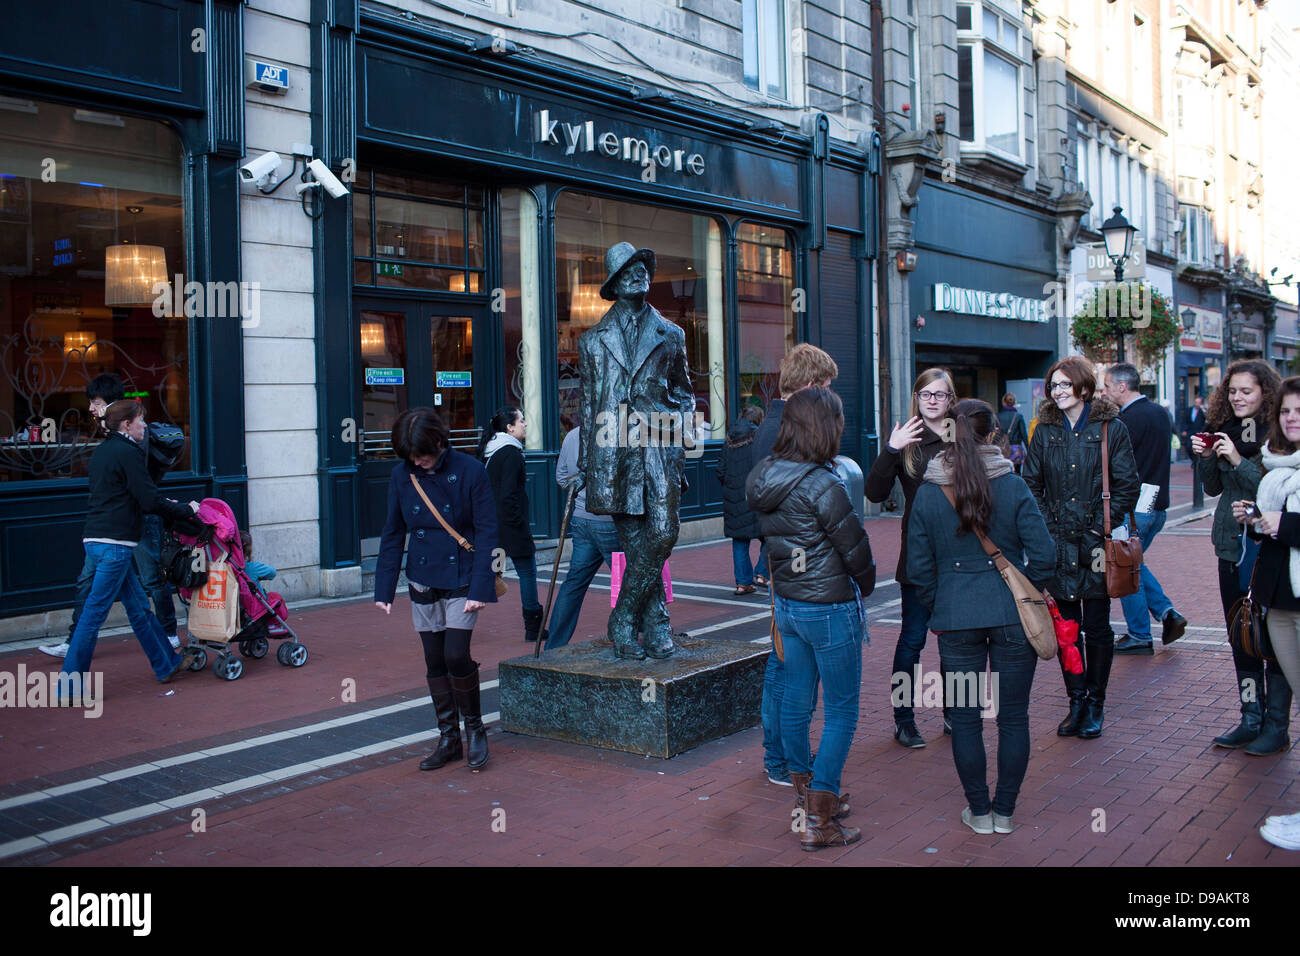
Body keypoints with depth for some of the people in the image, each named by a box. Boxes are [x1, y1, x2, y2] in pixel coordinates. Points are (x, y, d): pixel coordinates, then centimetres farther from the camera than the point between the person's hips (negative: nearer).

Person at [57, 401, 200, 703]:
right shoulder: (127, 452, -11)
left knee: (138, 606, 16)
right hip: (114, 543, -10)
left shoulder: (102, 451, 18)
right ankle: (70, 687, 1)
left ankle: (167, 665, 26)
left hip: (96, 539, 10)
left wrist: (163, 505, 21)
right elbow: (149, 501, -14)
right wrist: (187, 511, -1)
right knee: (94, 613, -4)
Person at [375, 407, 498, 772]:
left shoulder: (469, 470, -11)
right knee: (435, 663, 9)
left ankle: (475, 728, 11)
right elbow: (392, 534, 8)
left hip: (461, 582, -4)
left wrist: (481, 588, -14)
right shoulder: (402, 476, 0)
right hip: (423, 584, 4)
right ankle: (448, 738, 23)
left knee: (456, 655, -13)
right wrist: (384, 588, 4)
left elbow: (486, 533, -9)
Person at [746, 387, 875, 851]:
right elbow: (856, 552, -15)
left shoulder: (764, 476, -1)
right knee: (842, 711, 4)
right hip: (830, 610, -7)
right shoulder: (822, 486, -22)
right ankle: (818, 821, 7)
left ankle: (805, 793, 35)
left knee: (796, 699, 18)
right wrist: (864, 588, 5)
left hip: (786, 602, 8)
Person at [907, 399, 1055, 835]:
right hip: (1012, 617, 0)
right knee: (1013, 715, 11)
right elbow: (1043, 554, -8)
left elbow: (919, 568, -1)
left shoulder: (927, 492, -2)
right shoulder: (1013, 486, -6)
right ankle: (1004, 811, 19)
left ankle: (979, 810, 19)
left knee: (964, 717, 11)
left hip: (955, 618, 0)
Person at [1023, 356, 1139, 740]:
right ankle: (1076, 701, 18)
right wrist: (1047, 526, -1)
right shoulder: (1046, 431, 7)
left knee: (1097, 627, 4)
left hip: (1097, 545, -3)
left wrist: (1103, 526, -10)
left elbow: (1127, 485, -2)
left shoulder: (1112, 428, -2)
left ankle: (1095, 705, 17)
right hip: (1058, 545, 3)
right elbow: (1031, 484, 10)